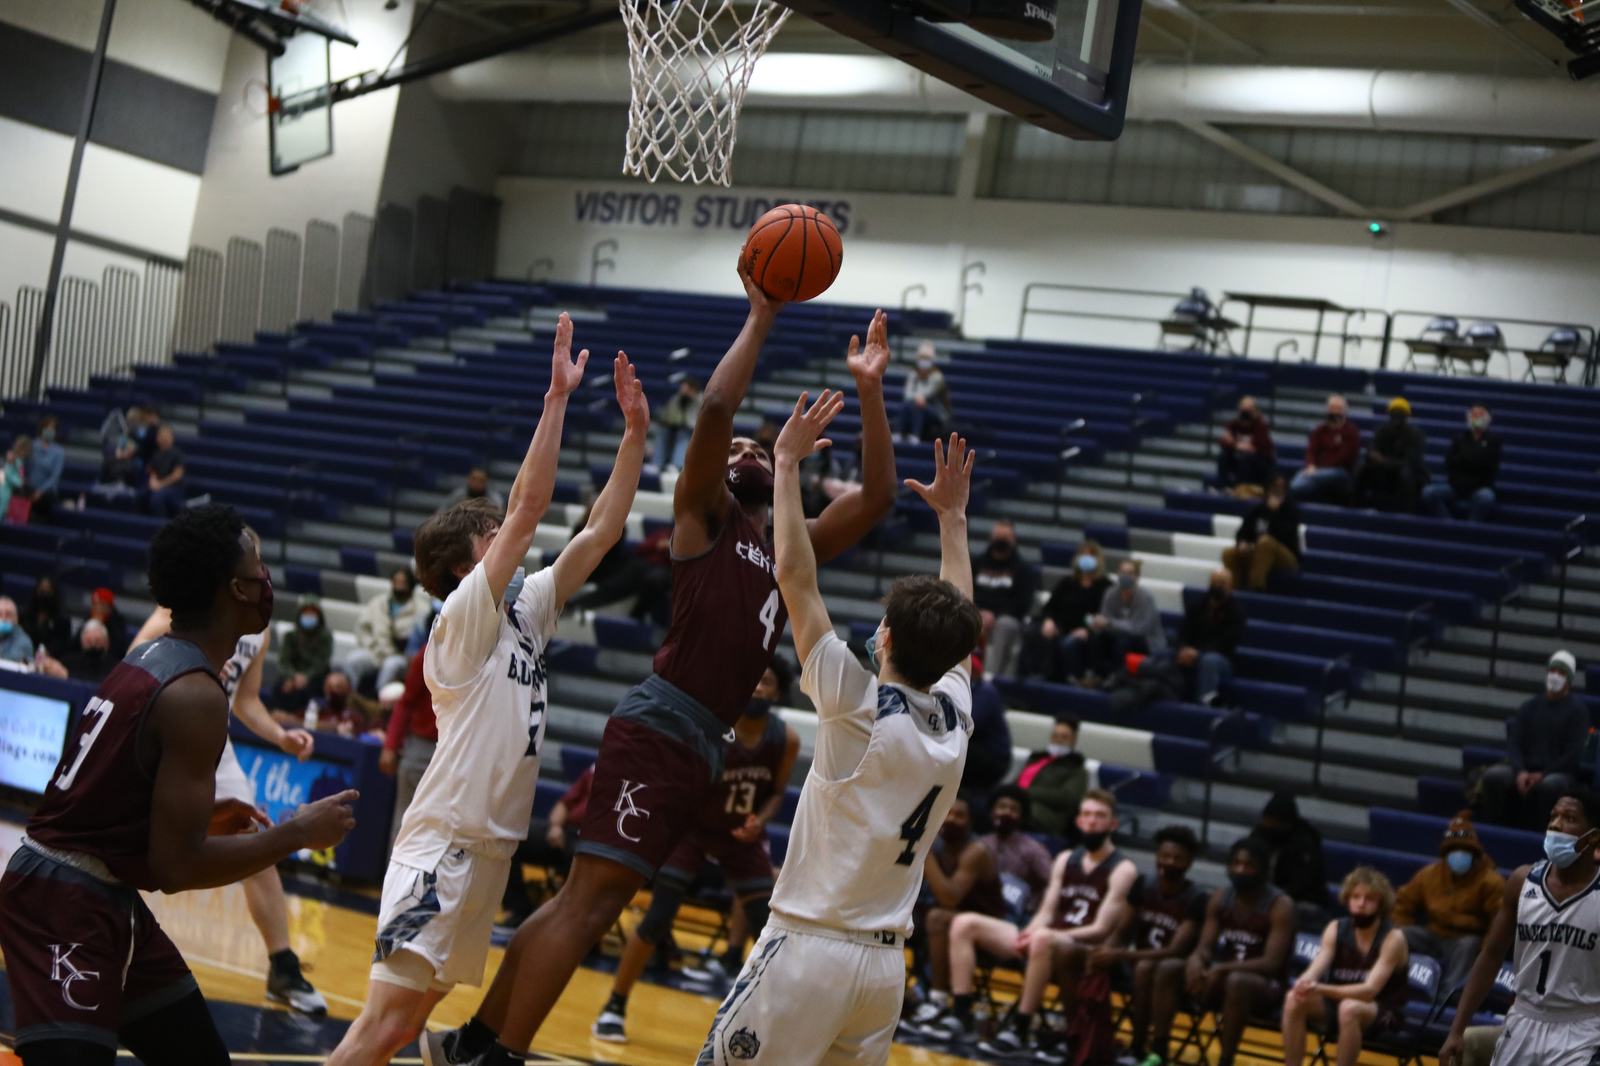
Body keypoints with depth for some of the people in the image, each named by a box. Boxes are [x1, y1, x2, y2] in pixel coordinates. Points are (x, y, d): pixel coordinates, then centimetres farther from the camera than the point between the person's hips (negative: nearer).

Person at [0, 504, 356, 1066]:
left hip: (110, 903, 11)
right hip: (65, 902, -11)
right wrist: (298, 832, -12)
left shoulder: (150, 656, 9)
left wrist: (200, 813, 19)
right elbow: (176, 867, -21)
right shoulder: (196, 696, -20)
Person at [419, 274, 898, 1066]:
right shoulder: (705, 514, 5)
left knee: (594, 901, 10)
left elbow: (876, 496, 19)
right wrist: (761, 317, -3)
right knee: (590, 896, -13)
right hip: (660, 728, -8)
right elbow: (715, 408, -10)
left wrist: (868, 390, 13)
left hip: (702, 746, 8)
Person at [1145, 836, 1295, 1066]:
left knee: (1237, 981, -39)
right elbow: (1205, 947, 2)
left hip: (1264, 983, -6)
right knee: (1168, 968, -15)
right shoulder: (1220, 898, 4)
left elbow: (1272, 963, -21)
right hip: (1221, 978, 6)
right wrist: (1196, 959, -24)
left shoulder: (1280, 905, -13)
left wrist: (1222, 969, -32)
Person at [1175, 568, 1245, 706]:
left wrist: (1198, 653, -27)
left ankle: (1204, 701, -46)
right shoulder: (1197, 606, 10)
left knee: (1210, 659, -40)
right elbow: (1184, 632, 2)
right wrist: (1184, 649, -22)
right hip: (1193, 656, 4)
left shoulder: (1236, 611, -4)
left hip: (1221, 660, -4)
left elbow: (1226, 643, -14)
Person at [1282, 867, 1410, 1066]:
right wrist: (1304, 984, -39)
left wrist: (1321, 989, -40)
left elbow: (1370, 990, -26)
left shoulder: (1393, 938, -16)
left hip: (1383, 1011, -5)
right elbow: (1315, 969, -12)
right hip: (1337, 999, 5)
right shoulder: (1336, 929, -1)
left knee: (1349, 1008, -38)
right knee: (1294, 999, -22)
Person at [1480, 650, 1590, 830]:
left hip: (1560, 773, -4)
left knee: (1549, 785, -40)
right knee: (1493, 776, -26)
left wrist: (1542, 775, -16)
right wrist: (1520, 772, -13)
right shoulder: (1529, 706, 14)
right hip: (1526, 769, 4)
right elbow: (1514, 743, 8)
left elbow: (1574, 752, -6)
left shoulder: (1577, 709, 2)